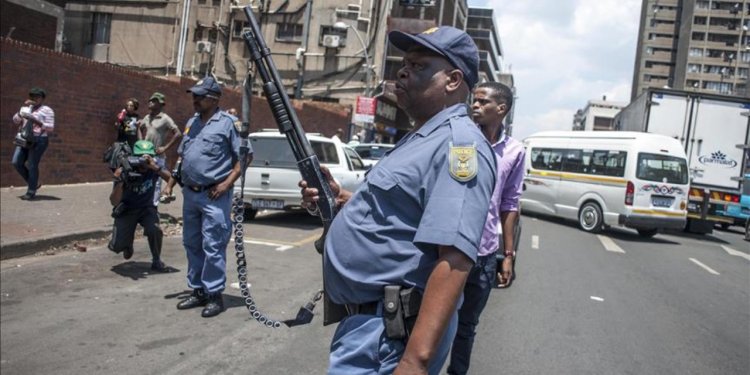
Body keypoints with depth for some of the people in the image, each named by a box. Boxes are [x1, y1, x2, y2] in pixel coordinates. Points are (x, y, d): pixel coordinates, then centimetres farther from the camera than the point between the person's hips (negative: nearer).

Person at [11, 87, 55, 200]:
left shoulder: (47, 110, -4)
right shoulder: (26, 108, 15)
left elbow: (50, 128, -13)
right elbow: (16, 120, 5)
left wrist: (34, 120, -21)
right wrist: (23, 107, -6)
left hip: (39, 141, -7)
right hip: (25, 140, 7)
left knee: (32, 166, -8)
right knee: (17, 163, -3)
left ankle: (31, 192, 2)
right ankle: (34, 183, 13)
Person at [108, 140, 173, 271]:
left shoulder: (155, 167, -17)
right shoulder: (125, 171, -22)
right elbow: (114, 202, -25)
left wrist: (156, 168, -44)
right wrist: (119, 181, -41)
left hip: (146, 208, 0)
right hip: (126, 210, 0)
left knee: (155, 230, -31)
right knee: (117, 246, -11)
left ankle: (156, 261, -5)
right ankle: (128, 244, 29)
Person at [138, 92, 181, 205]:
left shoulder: (165, 119, -10)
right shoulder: (147, 117, 10)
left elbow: (178, 134, -15)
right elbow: (140, 129, 29)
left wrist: (165, 148, -14)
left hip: (157, 156, -6)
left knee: (155, 181, -1)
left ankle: (153, 205, 6)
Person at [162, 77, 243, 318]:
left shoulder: (228, 123, -6)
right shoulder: (192, 122, 16)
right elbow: (182, 156, 23)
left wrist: (227, 183, -17)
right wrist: (171, 183, 16)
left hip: (214, 196, -8)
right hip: (190, 193, 8)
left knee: (213, 247, -5)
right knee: (192, 244, 13)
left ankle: (214, 295, 4)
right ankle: (198, 291, 25)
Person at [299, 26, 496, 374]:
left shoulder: (458, 142, -19)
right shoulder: (419, 138, 14)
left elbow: (454, 260, -28)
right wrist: (341, 199, 8)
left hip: (388, 331, -10)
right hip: (367, 318, 10)